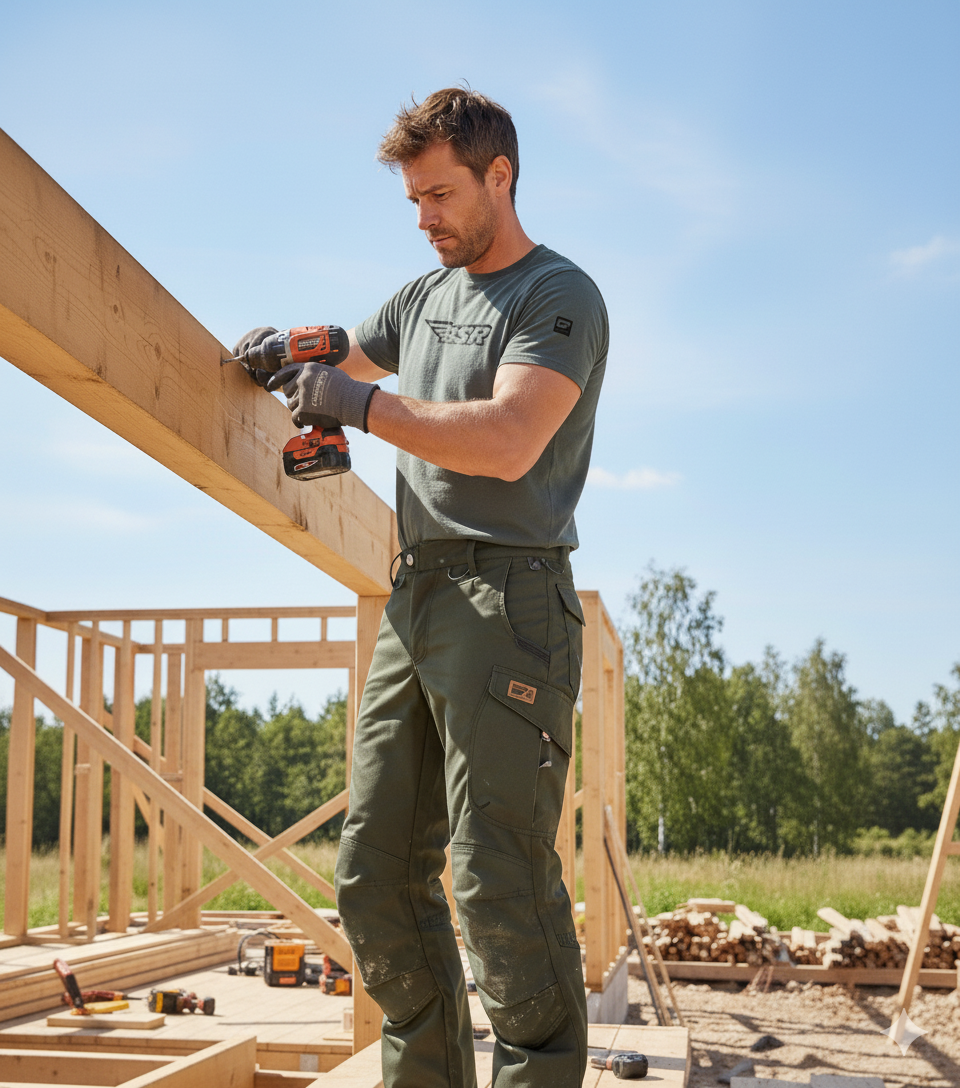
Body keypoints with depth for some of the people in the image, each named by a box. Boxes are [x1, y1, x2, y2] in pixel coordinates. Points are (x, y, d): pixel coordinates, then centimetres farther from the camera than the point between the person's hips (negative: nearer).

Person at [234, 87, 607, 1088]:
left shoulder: (560, 296, -2)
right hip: (414, 599, 8)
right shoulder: (424, 296, 21)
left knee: (501, 887, -13)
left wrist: (360, 404, -11)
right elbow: (343, 362, 37)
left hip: (506, 601, -8)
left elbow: (506, 442, -17)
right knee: (377, 878, 6)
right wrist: (283, 360, 14)